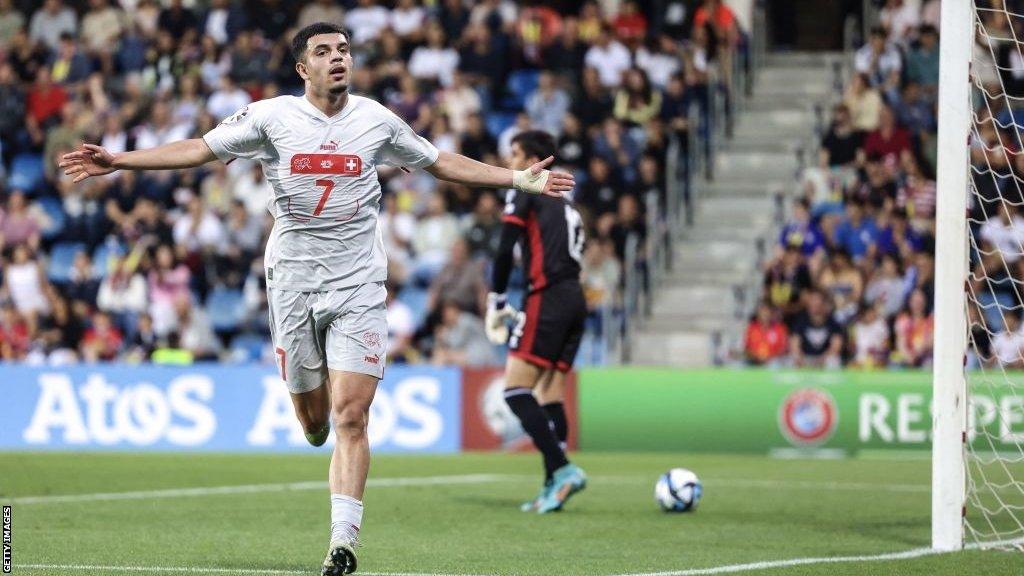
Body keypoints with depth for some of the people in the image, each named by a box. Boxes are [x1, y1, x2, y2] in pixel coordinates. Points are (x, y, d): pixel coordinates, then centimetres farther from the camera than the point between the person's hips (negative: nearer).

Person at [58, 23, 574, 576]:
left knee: (349, 416, -11)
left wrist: (518, 178, 13)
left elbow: (440, 162, 17)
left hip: (358, 286, 0)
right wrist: (116, 161, -4)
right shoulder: (271, 116, 0)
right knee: (313, 417, 2)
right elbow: (199, 149, 4)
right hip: (293, 282, 0)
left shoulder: (377, 120, 4)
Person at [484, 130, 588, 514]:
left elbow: (505, 253, -8)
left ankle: (562, 469, -21)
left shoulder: (524, 195, 0)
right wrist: (519, 313, 22)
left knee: (515, 389, -10)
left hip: (549, 298, -8)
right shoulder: (565, 205, 24)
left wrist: (495, 305, -1)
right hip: (576, 299, 8)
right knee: (551, 394, 9)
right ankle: (553, 487, 4)